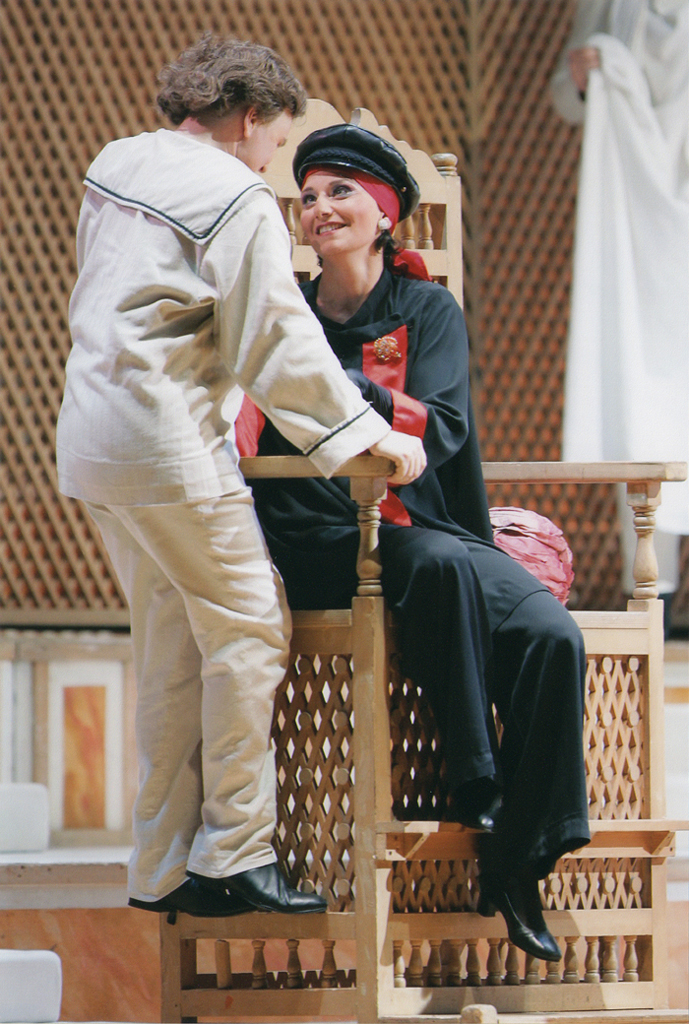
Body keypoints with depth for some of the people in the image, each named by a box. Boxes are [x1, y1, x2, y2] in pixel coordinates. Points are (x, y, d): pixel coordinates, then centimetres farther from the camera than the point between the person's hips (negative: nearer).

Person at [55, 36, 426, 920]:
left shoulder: (113, 169, 14)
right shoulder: (237, 200, -12)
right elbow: (277, 343, -14)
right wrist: (367, 433, -7)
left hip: (93, 438, 9)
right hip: (168, 445, -9)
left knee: (171, 644, 13)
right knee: (249, 626, -1)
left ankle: (163, 869, 13)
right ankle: (234, 851, -3)